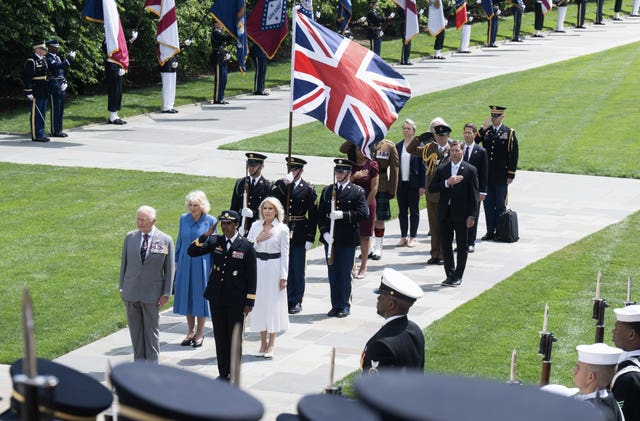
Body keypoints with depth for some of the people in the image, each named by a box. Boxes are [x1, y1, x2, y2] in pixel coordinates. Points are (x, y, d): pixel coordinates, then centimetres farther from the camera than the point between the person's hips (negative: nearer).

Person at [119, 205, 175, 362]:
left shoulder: (165, 240, -5)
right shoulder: (130, 237, 3)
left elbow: (169, 269, -2)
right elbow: (124, 263, 9)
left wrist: (166, 293, -5)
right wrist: (122, 288, 7)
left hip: (152, 295, -3)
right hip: (131, 293, 3)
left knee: (152, 330, 4)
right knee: (135, 330, 9)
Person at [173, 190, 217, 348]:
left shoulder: (210, 221, -7)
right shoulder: (184, 219, 3)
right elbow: (180, 241, 11)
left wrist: (213, 266, -4)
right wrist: (177, 261, 10)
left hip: (202, 263, -4)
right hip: (185, 263, 4)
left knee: (200, 296, 2)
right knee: (186, 295, 8)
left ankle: (200, 333, 14)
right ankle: (191, 331, 21)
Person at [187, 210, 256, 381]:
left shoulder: (246, 246, -7)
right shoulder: (214, 241, 2)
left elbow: (251, 275, -5)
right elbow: (192, 251, -3)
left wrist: (250, 301, -7)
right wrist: (207, 234, -13)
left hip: (236, 300, -3)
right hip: (216, 298, 3)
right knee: (220, 336, 10)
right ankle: (223, 372, 20)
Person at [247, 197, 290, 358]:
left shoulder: (282, 229, -5)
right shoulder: (255, 226, 5)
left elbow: (285, 254, -5)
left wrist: (283, 276, -8)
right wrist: (257, 240, -12)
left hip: (274, 268, -3)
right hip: (257, 268, 3)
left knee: (273, 303, 2)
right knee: (259, 303, 7)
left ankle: (271, 343, 12)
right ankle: (263, 342, 18)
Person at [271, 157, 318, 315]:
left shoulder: (308, 189, -1)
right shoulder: (279, 185, 5)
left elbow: (313, 215, -1)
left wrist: (310, 238, -5)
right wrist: (284, 184, -21)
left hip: (299, 235, -2)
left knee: (297, 269, 3)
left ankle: (296, 301, 11)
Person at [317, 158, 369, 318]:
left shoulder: (357, 191, -1)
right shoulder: (327, 190, 10)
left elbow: (363, 213, -12)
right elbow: (320, 214, 8)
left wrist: (343, 215, -21)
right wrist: (324, 232, -7)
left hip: (348, 240, -3)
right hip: (330, 238, 3)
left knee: (345, 274, 2)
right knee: (333, 273, 7)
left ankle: (344, 306, 12)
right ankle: (335, 305, 16)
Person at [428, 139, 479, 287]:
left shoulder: (470, 170, -2)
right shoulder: (442, 169, 8)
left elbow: (474, 195, -4)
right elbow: (431, 188, 0)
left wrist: (472, 215, -10)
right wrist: (447, 183, -15)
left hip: (461, 214, -3)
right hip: (445, 214, 3)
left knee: (462, 246, 4)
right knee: (446, 245, 7)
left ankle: (458, 276, 12)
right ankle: (450, 275, 17)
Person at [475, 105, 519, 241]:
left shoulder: (509, 133, -2)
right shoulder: (485, 131, 8)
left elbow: (514, 155, -3)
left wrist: (511, 175, -8)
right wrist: (483, 129, -14)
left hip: (501, 176, -3)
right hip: (486, 175, 3)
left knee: (500, 205, 3)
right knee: (488, 203, 7)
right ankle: (490, 231, 13)